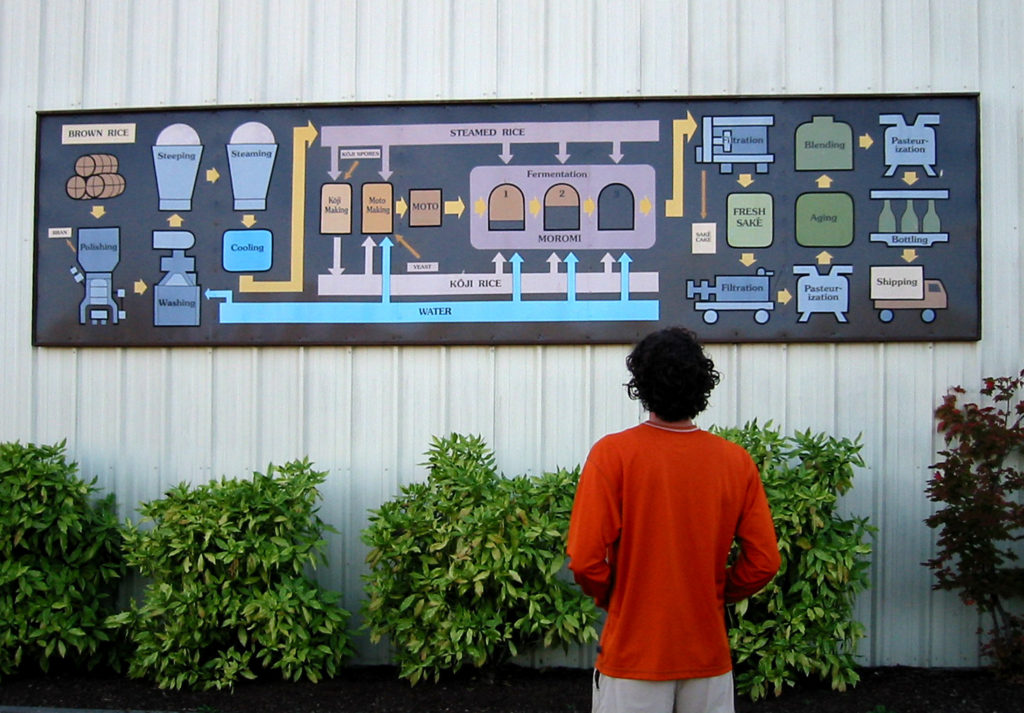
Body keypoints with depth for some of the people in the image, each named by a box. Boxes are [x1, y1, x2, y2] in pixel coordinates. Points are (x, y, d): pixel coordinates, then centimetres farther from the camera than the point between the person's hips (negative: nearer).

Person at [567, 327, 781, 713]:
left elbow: (585, 560, -15)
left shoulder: (613, 453, -12)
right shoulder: (736, 460, -4)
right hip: (709, 652, 2)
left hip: (632, 650, -2)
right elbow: (763, 561, -2)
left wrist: (610, 598, 4)